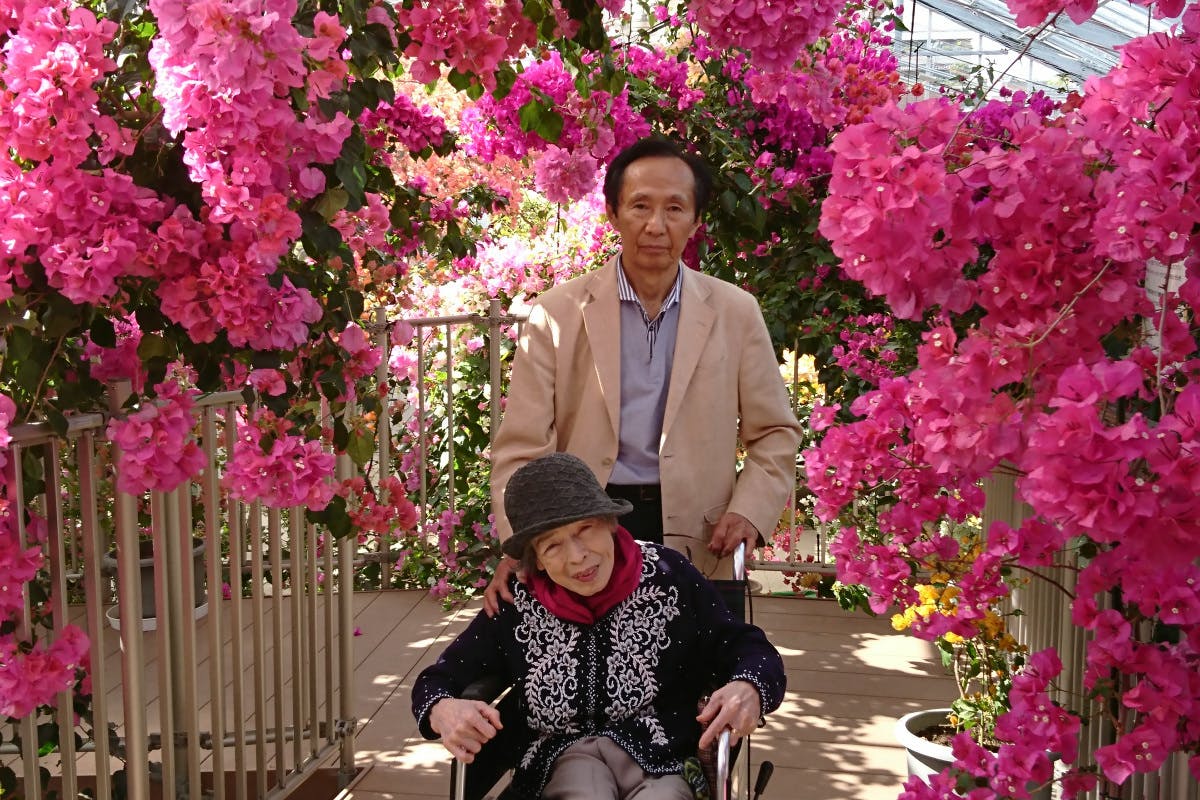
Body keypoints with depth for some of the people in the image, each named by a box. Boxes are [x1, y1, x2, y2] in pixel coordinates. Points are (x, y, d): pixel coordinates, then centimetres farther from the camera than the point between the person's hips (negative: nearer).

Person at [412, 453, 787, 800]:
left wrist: (749, 690, -24)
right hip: (563, 756, 1)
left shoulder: (667, 576, -3)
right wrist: (445, 711, -20)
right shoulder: (517, 606, 1)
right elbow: (435, 681, 6)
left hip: (661, 755, -1)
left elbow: (748, 648, 1)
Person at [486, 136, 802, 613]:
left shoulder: (735, 313, 3)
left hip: (695, 540, 1)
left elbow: (774, 432, 10)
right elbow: (523, 446, -4)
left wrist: (749, 511, -7)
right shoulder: (558, 315, -1)